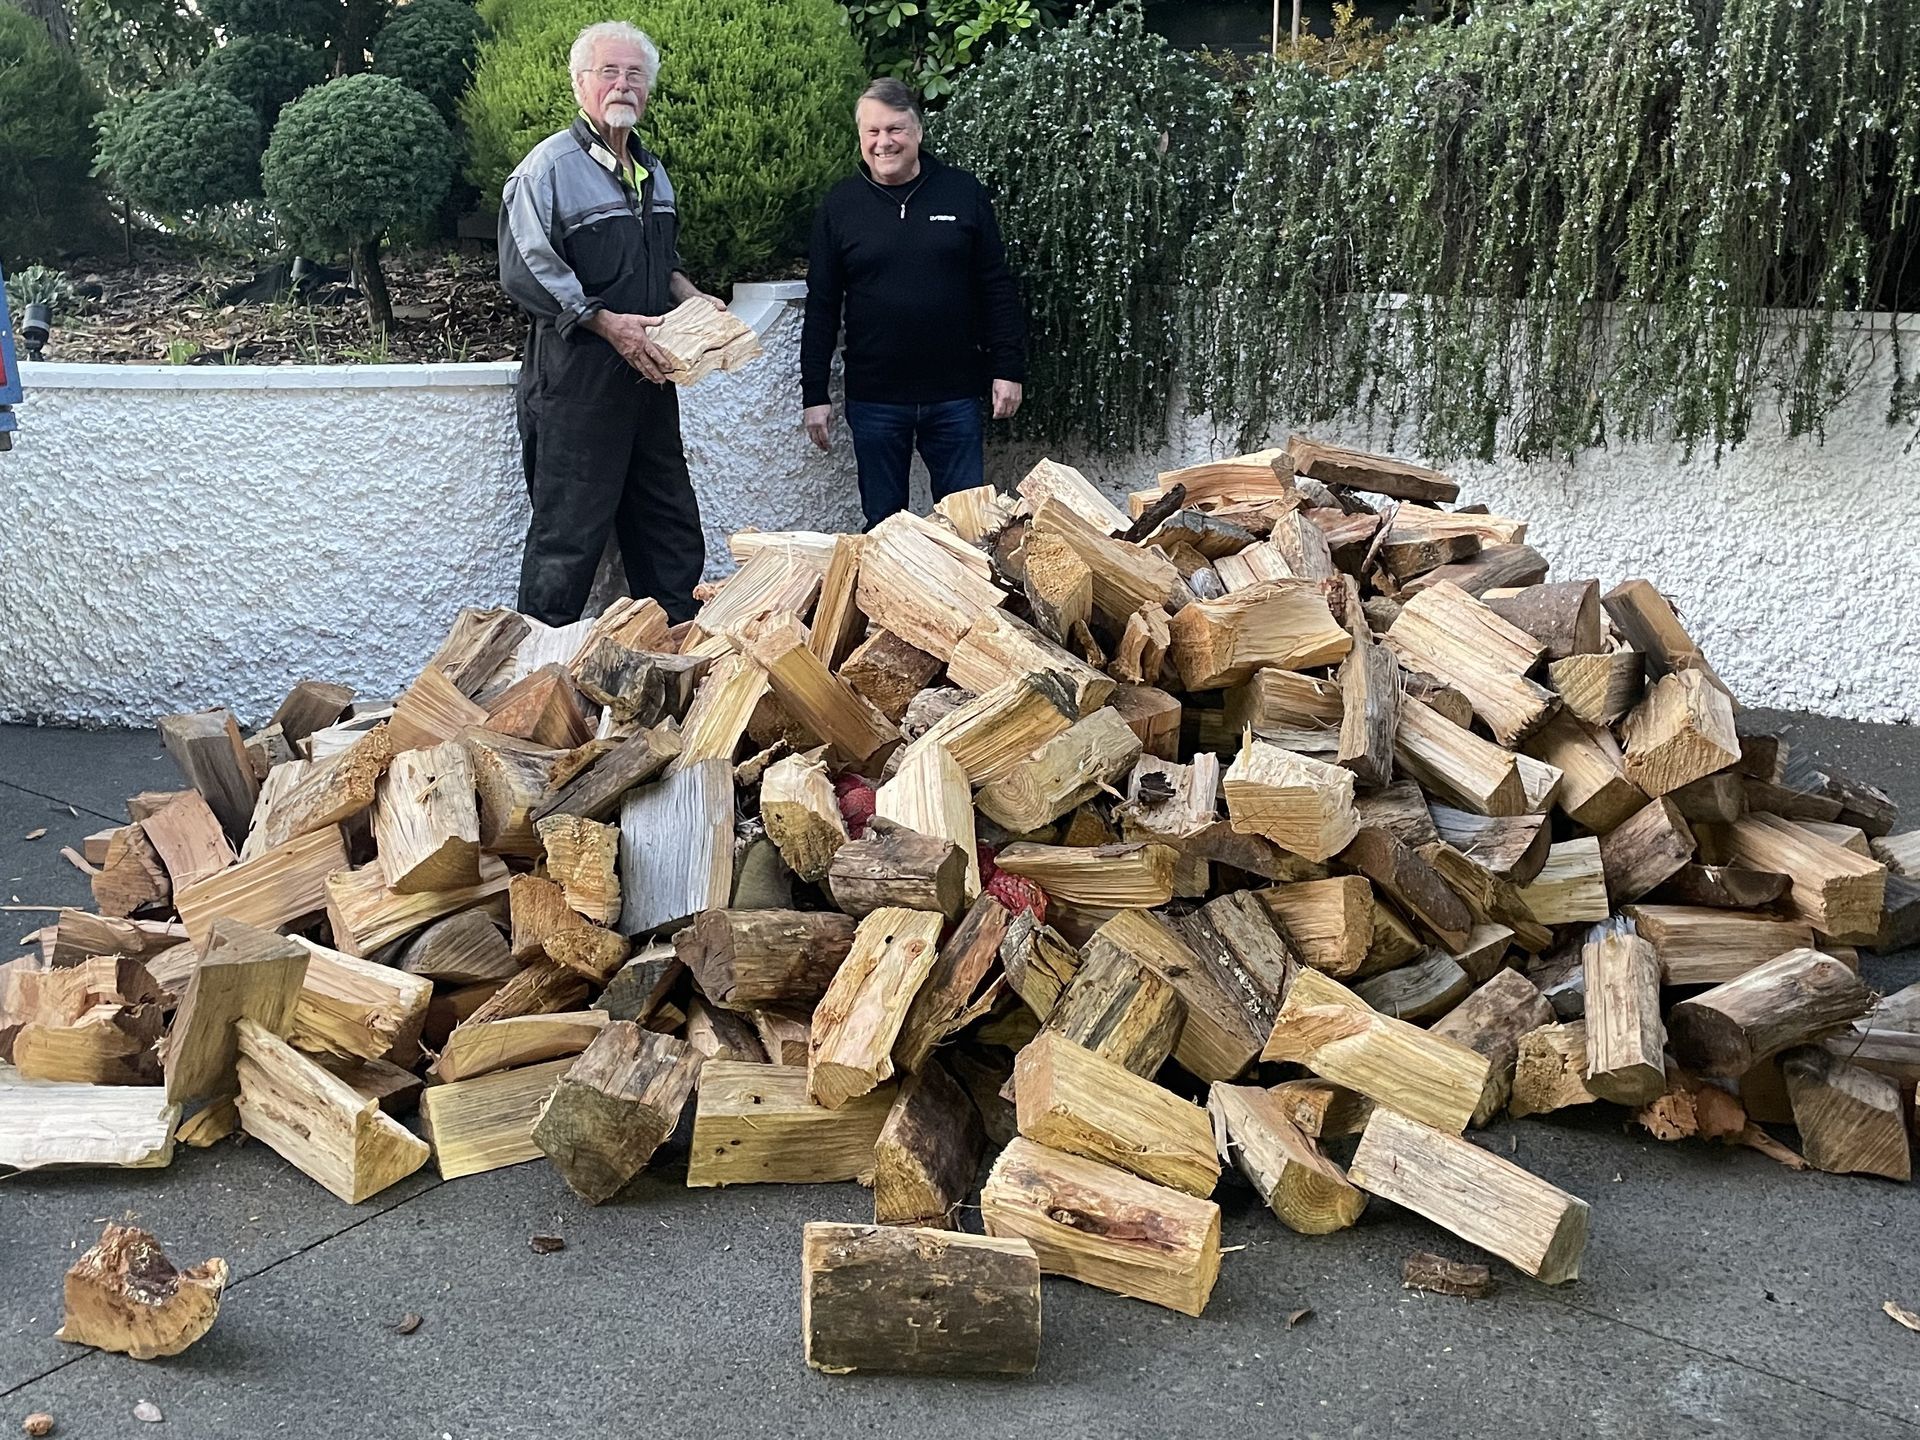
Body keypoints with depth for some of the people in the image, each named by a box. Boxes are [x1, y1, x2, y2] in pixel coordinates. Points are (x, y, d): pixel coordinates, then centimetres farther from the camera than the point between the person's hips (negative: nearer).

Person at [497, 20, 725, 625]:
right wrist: (610, 323, -21)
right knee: (569, 532, -3)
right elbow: (526, 271, -16)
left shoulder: (652, 170, 17)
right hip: (575, 382, -8)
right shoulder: (550, 166, -9)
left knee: (671, 530, 12)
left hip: (648, 374, 8)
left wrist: (694, 299, 9)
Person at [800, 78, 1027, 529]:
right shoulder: (840, 205, 3)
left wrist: (1008, 369, -1)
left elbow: (996, 288, 4)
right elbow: (822, 306, 4)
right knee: (883, 523, 9)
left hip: (955, 393, 0)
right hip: (873, 398, 0)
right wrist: (814, 394, 0)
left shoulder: (963, 193, 2)